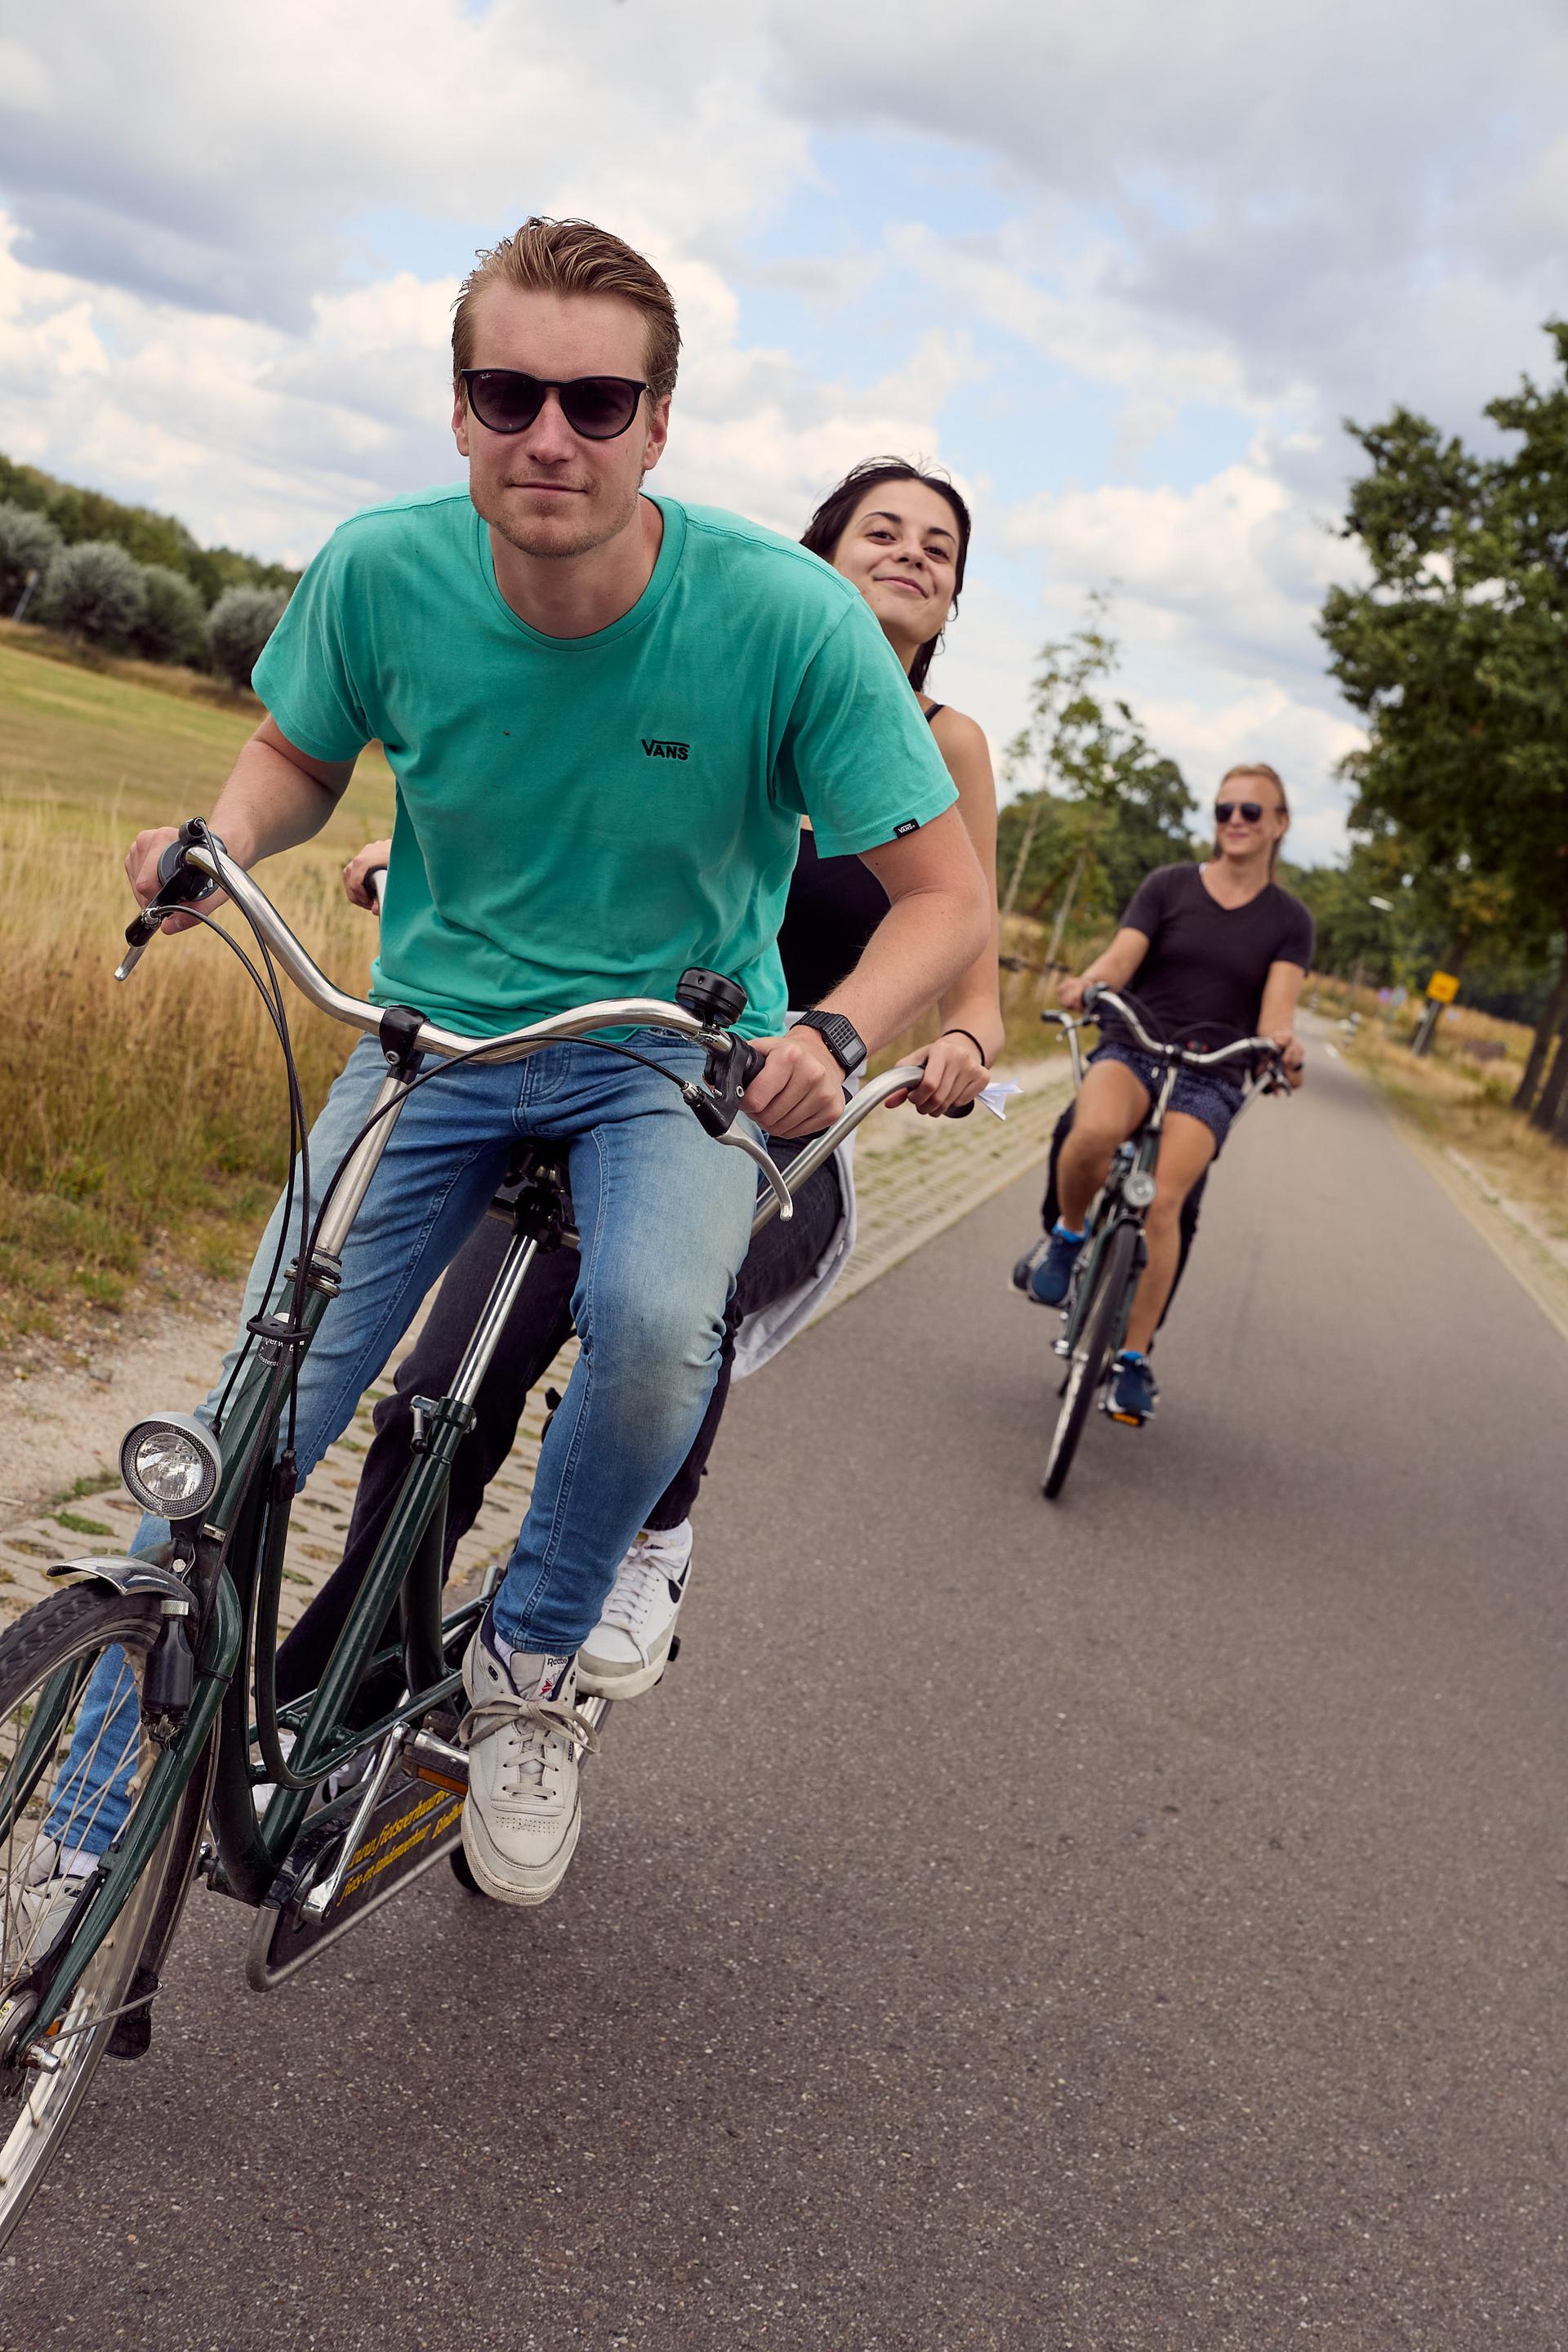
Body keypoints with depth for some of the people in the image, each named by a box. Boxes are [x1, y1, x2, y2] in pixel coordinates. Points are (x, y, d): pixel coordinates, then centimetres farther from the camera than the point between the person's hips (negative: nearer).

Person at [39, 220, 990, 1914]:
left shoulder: (785, 617, -21)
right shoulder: (382, 572, -13)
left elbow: (944, 894, -14)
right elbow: (299, 754, 8)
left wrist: (836, 1032, -34)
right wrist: (223, 840, -15)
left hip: (678, 1053, -1)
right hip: (437, 1031, 2)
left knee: (655, 1318, -34)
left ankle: (529, 1661, -3)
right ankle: (83, 1834, 12)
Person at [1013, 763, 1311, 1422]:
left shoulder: (1288, 919, 7)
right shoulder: (1167, 886, 7)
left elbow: (1278, 1002, -7)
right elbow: (1122, 955, -6)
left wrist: (1281, 1042, -31)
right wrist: (1087, 983, -30)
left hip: (1210, 1078, 0)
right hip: (1132, 1049, 0)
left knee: (1162, 1201, -23)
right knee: (1093, 1133, -36)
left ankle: (1134, 1358, -9)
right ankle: (1068, 1235, -5)